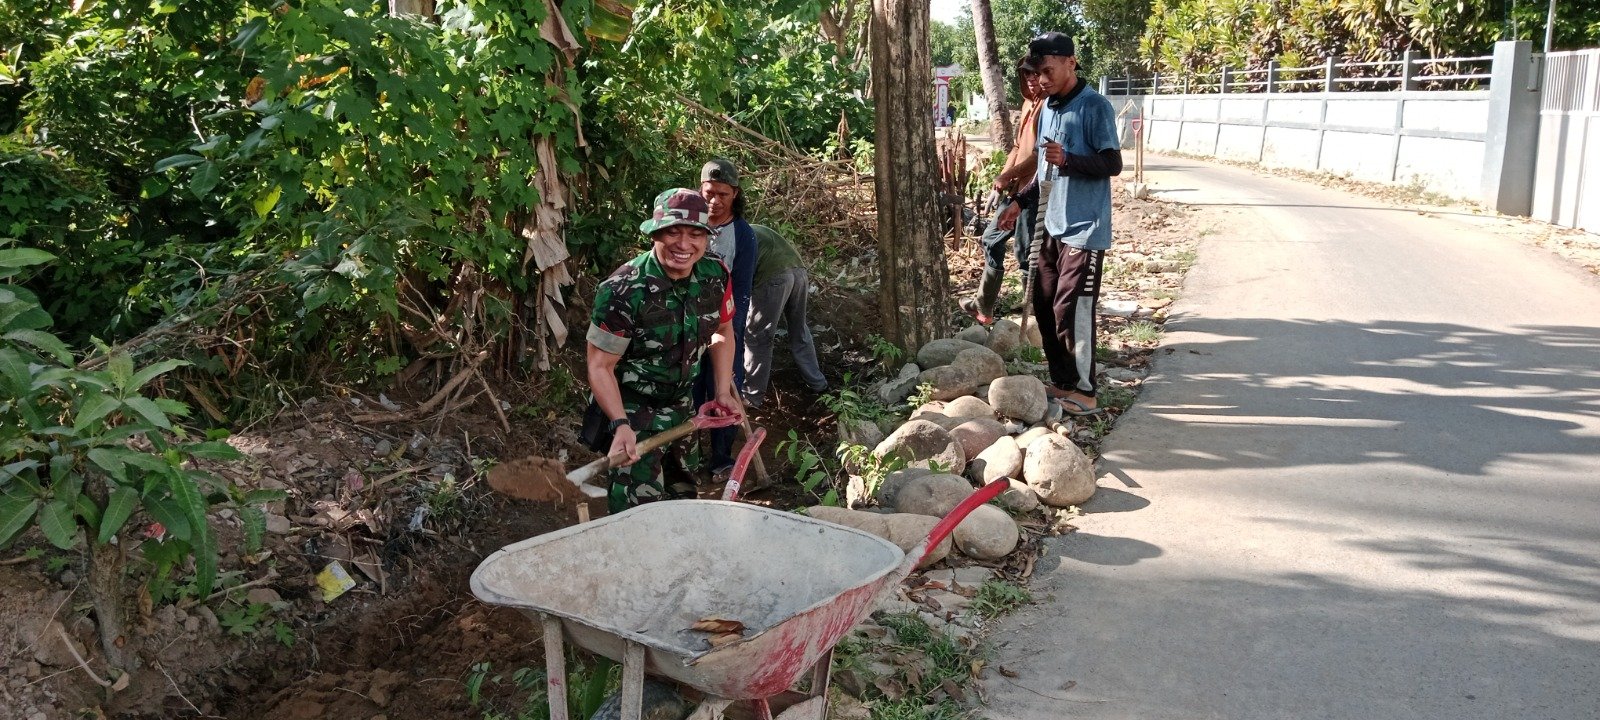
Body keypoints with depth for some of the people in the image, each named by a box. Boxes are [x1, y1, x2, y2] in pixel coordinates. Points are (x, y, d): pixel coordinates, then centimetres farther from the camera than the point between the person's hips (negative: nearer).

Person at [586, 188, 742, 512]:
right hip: (631, 409, -6)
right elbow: (600, 367, -22)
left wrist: (723, 391, 2)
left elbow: (723, 330, 8)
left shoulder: (716, 276, -11)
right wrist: (620, 425, -33)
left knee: (683, 497, 22)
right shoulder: (623, 291, -27)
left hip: (682, 406, 6)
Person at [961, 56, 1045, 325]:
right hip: (1015, 188, 10)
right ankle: (984, 307, 25)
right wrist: (1003, 176, 6)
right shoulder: (1029, 103, 17)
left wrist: (1007, 175, -20)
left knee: (1027, 254, -5)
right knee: (992, 240, 16)